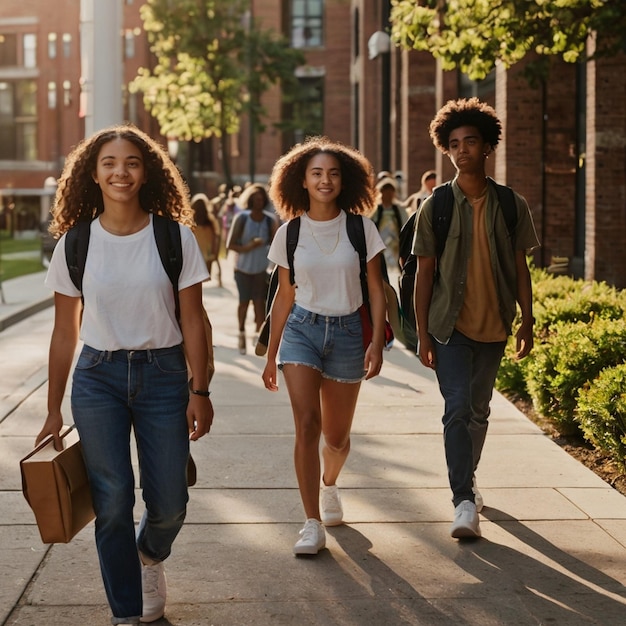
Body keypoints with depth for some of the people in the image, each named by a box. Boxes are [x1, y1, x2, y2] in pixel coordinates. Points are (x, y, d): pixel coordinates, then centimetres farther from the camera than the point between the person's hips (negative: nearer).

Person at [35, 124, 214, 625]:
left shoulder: (175, 238, -4)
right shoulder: (74, 244, -1)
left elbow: (193, 321, 0)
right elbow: (65, 332, 5)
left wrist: (199, 391, -4)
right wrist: (53, 410, 7)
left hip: (162, 373, 0)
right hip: (97, 377, 0)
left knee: (169, 502, 3)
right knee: (113, 499, -3)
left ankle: (150, 557, 39)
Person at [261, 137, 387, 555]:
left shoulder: (360, 228, -3)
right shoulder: (290, 233, 1)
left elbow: (377, 290, 0)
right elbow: (284, 296, 9)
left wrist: (377, 343, -12)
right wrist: (271, 356, 11)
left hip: (347, 332, 0)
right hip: (302, 329, 0)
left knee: (337, 436, 10)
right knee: (307, 423, -16)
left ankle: (329, 484, 45)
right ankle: (313, 525, -12)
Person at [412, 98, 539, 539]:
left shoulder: (511, 205, 1)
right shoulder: (436, 207, -3)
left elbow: (520, 268, 6)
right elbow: (424, 273, -1)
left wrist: (527, 322, 3)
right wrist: (422, 333, -4)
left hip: (494, 326, 3)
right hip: (450, 325, -2)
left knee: (479, 410, 15)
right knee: (458, 408, -12)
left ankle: (468, 480, 35)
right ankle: (465, 502, -12)